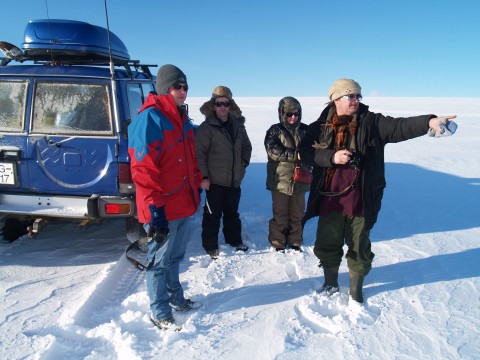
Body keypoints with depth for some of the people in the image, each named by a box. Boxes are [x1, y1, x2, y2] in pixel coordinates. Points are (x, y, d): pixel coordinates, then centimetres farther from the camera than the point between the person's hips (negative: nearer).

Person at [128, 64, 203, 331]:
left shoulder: (183, 120, 13)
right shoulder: (149, 119, -16)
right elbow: (143, 169, -21)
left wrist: (196, 189, 19)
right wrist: (154, 210, -22)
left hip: (184, 205, 9)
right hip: (163, 210, -8)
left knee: (175, 257, 23)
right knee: (159, 260, 7)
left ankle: (176, 298, 41)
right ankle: (160, 313, 23)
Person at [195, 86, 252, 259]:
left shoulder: (238, 125, 9)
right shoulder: (207, 127, -10)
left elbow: (246, 146, 22)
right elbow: (199, 153, -14)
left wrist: (244, 161, 6)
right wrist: (203, 177, -18)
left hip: (234, 180, 6)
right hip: (215, 181, -5)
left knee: (232, 212, 20)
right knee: (213, 214, 3)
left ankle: (234, 240, 36)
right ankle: (210, 246, 18)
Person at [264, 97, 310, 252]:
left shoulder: (305, 130, 8)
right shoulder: (275, 131, -4)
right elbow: (273, 151, -17)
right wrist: (295, 155, -23)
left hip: (299, 180, 4)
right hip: (281, 180, -3)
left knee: (297, 214, 14)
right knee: (280, 215, 6)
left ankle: (295, 242, 29)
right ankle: (278, 243, 21)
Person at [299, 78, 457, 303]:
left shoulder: (371, 123, -3)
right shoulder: (321, 126, 0)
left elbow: (399, 127, -17)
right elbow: (305, 150, -6)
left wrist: (429, 122, -35)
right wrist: (332, 157, -20)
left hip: (360, 202, 0)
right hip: (330, 200, 1)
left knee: (359, 248, 13)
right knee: (327, 245, 14)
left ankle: (356, 290, 36)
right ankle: (330, 283, 39)